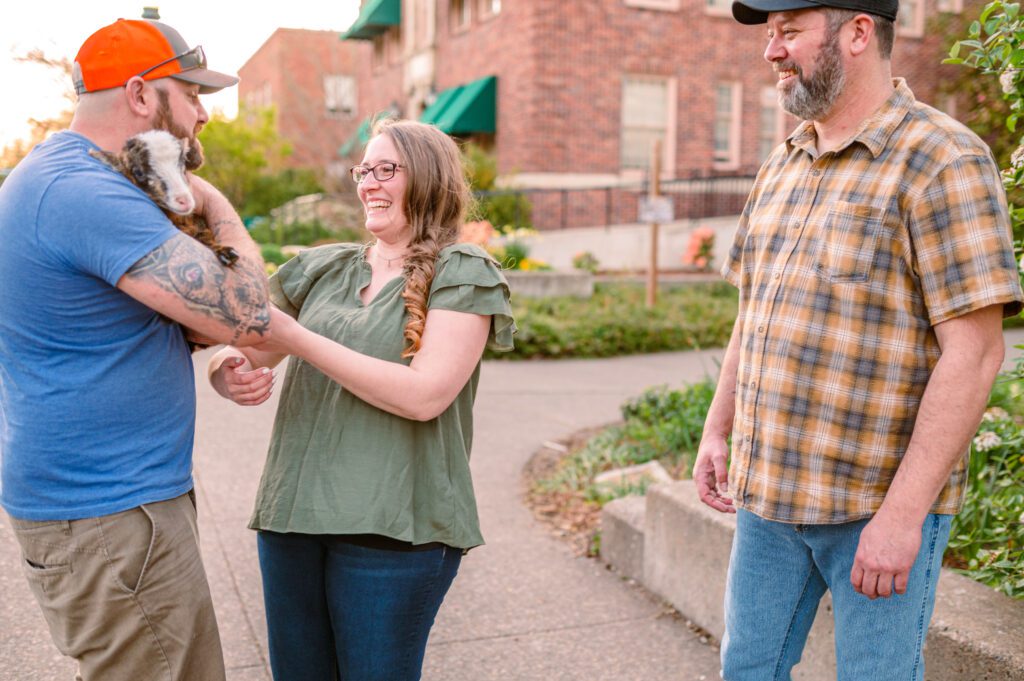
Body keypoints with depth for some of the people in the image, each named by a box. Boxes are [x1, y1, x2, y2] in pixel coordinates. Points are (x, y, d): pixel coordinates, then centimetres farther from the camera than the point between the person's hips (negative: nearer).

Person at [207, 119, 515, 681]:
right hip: (292, 512, 5)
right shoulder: (323, 268, 11)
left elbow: (426, 395, -16)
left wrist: (295, 339, -17)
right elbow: (233, 346, 15)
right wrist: (228, 373, -11)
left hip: (393, 527, -5)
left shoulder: (461, 273, -3)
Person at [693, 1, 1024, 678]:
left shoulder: (942, 161, -12)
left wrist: (903, 513, -20)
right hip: (767, 490, 7)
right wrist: (717, 429, 13)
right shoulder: (782, 166, 11)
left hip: (880, 502, -6)